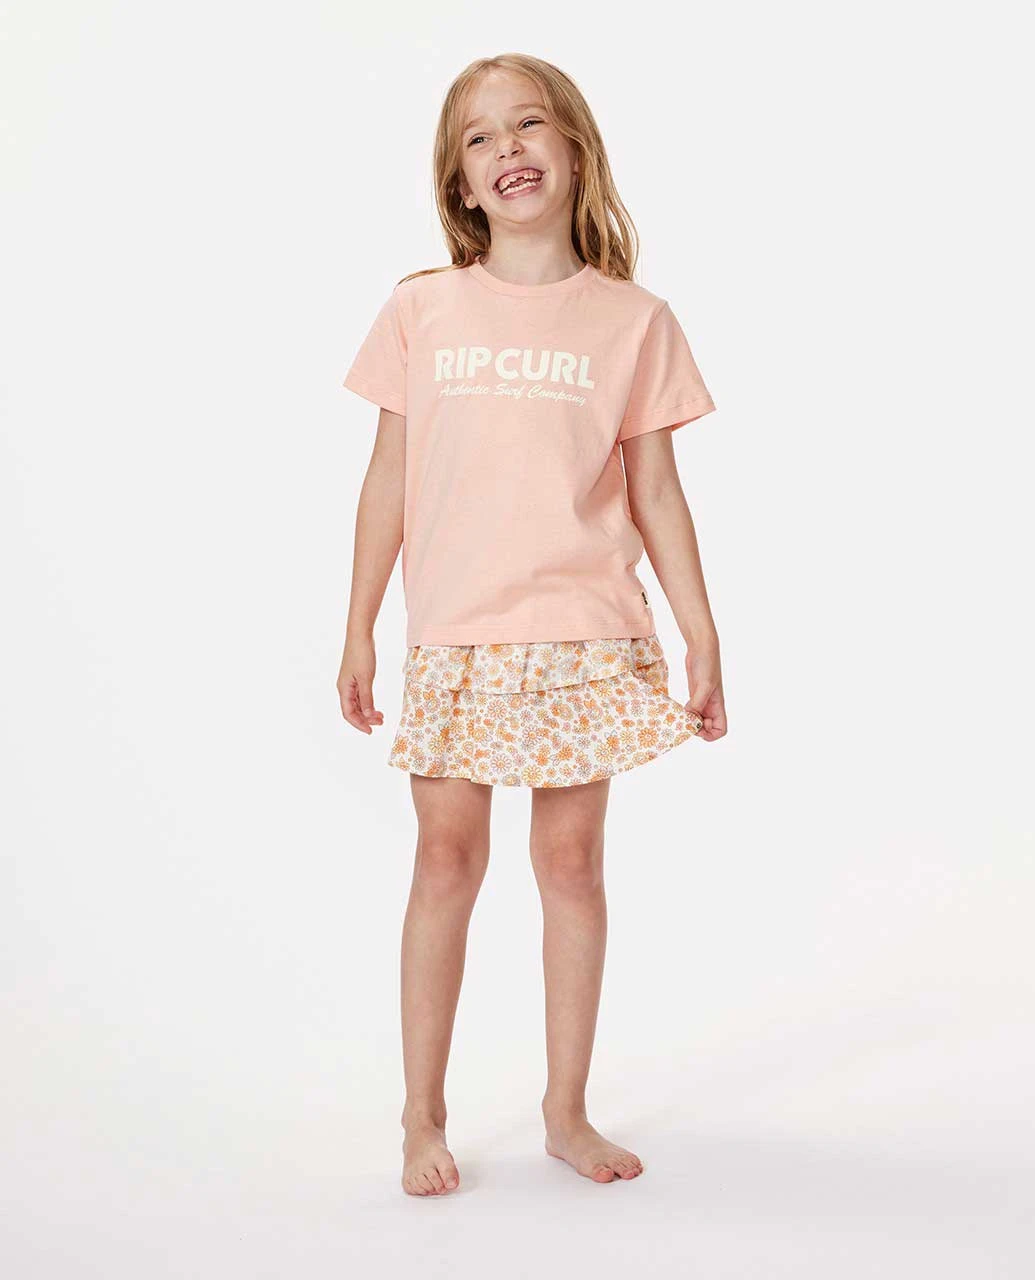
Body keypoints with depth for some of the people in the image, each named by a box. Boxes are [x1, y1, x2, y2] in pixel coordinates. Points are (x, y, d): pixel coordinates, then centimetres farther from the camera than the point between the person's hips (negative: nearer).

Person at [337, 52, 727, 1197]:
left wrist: (702, 638, 3)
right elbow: (388, 480, 6)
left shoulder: (632, 320, 2)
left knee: (571, 860, 6)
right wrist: (359, 631, 6)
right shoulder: (422, 310, 3)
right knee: (447, 859, 4)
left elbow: (656, 494, 5)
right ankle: (423, 1117, 18)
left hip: (586, 638, 0)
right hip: (453, 639, 0)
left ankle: (567, 1111, 22)